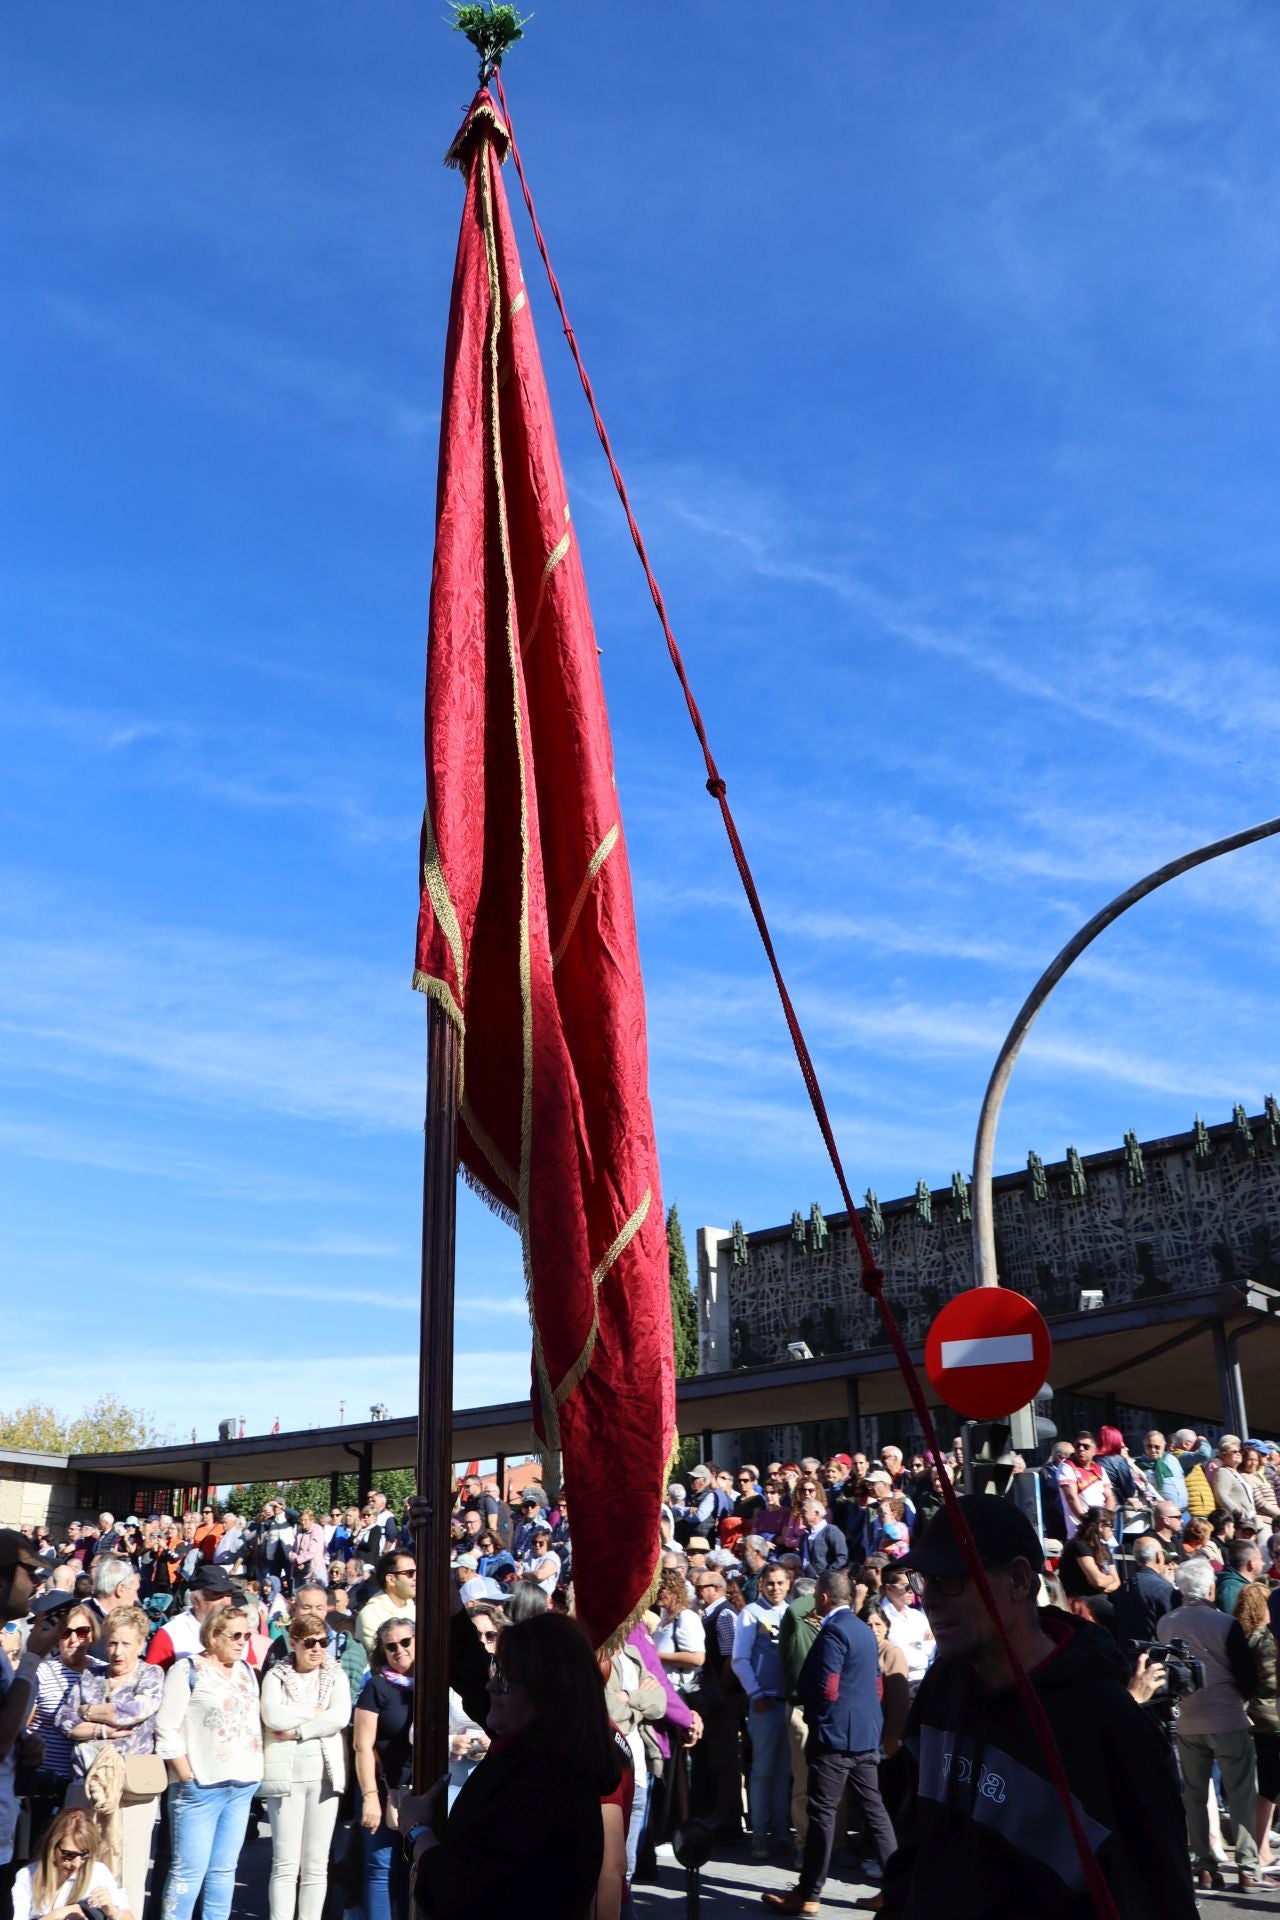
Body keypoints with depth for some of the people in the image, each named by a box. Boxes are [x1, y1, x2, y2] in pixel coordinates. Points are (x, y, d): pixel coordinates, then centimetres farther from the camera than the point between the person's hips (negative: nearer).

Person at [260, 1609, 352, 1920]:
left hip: (325, 1774, 2)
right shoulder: (276, 1676, 4)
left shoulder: (336, 1676, 8)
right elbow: (273, 1717, -12)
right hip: (284, 1774, -2)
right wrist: (315, 1712, -6)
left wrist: (297, 1731, -11)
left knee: (316, 1864, 6)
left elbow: (341, 1717, -8)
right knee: (286, 1863, -3)